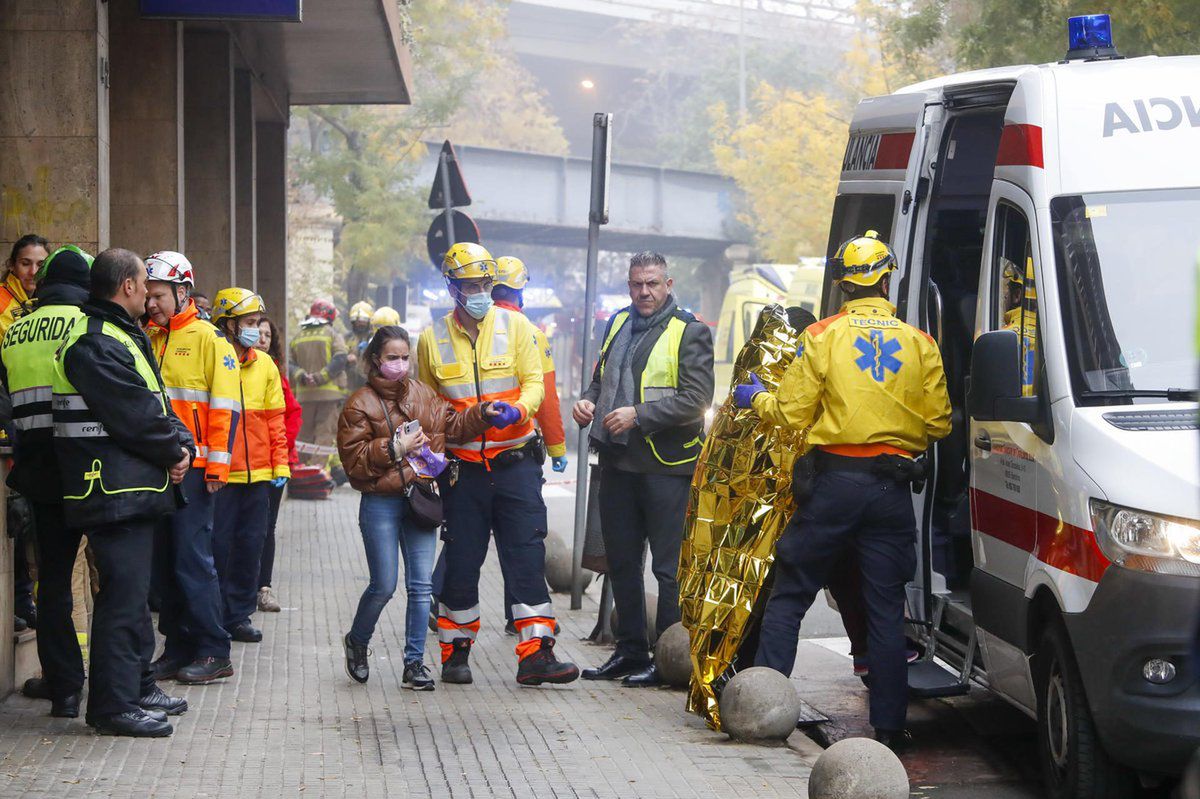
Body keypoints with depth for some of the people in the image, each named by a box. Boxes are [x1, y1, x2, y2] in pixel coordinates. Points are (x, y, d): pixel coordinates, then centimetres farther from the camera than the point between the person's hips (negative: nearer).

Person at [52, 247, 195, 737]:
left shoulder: (124, 337, 20)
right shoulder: (95, 344, -16)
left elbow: (156, 406, 17)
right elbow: (135, 416, -21)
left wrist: (181, 445, 0)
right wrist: (175, 450, -6)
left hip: (135, 490, 11)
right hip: (115, 490, -11)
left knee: (133, 590, 17)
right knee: (123, 593, -10)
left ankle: (137, 687, 27)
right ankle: (113, 705, -7)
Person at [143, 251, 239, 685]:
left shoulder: (208, 339, -4)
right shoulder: (147, 340, 14)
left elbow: (225, 406, -8)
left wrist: (217, 465, -12)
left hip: (193, 468, -6)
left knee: (192, 559, -7)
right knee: (163, 560, 8)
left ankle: (213, 653, -1)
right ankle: (179, 647, 15)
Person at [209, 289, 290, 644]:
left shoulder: (264, 365, 10)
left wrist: (280, 465, 9)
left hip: (257, 473, 5)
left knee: (251, 544, 9)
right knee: (218, 544, 0)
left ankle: (239, 614, 19)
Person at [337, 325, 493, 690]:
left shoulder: (423, 395, 10)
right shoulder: (360, 404, -4)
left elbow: (452, 425, 14)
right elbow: (354, 460, -9)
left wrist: (482, 414, -2)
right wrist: (395, 448, -17)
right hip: (380, 505, -4)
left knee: (421, 585, 2)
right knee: (384, 586, -2)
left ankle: (414, 663, 8)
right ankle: (356, 641, 26)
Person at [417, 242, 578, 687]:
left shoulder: (515, 326, 2)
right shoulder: (432, 338, 5)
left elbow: (534, 382, -2)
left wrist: (517, 408, -23)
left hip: (515, 462, -1)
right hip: (462, 467, 1)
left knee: (526, 558, -5)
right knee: (461, 562, 6)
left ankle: (535, 654, -4)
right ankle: (456, 654, 18)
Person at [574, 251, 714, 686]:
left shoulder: (690, 332, -7)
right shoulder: (619, 323, 15)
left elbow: (696, 401, -15)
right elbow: (601, 378, 27)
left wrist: (639, 415, -21)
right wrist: (588, 402, 5)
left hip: (666, 465, -7)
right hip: (618, 462, 7)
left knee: (669, 567, -2)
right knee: (622, 562, 13)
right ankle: (630, 651, 23)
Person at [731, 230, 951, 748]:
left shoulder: (824, 337, -2)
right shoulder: (919, 344, 4)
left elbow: (792, 413, -4)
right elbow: (939, 423, 6)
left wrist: (756, 398, 16)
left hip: (835, 482, -2)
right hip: (893, 489, 2)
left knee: (789, 595, 8)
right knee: (887, 609, 6)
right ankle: (889, 725, 6)